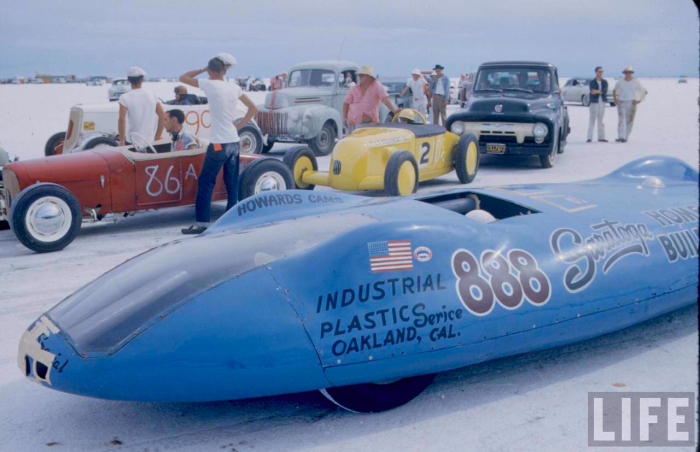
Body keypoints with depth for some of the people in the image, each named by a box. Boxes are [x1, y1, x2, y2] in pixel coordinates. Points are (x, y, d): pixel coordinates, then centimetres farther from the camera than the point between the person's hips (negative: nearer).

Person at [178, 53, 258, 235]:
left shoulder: (210, 85, -10)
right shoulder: (234, 87, 6)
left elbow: (183, 78, 1)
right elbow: (253, 109, 14)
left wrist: (202, 69, 9)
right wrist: (238, 125, 13)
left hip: (219, 143, -6)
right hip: (234, 142, 6)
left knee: (205, 182, 2)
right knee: (232, 183, 11)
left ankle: (201, 223, 2)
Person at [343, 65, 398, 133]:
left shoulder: (377, 86, -3)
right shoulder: (354, 89, 6)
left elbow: (385, 99, -12)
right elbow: (346, 103, 12)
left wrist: (394, 110, -24)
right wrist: (344, 118, 4)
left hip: (371, 122, -3)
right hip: (354, 122, 3)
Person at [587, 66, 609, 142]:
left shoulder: (605, 82, 13)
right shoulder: (592, 82, 5)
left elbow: (605, 91, -4)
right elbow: (592, 91, -11)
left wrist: (597, 91, -17)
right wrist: (601, 92, -24)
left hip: (602, 102, 3)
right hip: (594, 102, -3)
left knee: (601, 120, 5)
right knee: (592, 120, -6)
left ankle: (601, 137, 8)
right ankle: (590, 137, -5)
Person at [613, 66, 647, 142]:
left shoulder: (635, 82, -1)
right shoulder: (620, 82, 4)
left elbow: (645, 91, 3)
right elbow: (614, 90, 21)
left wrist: (639, 100, -6)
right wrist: (615, 99, 7)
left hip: (631, 104, -1)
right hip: (621, 103, 1)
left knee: (629, 121, 2)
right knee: (621, 120, -13)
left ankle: (626, 137, 14)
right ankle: (621, 137, -21)